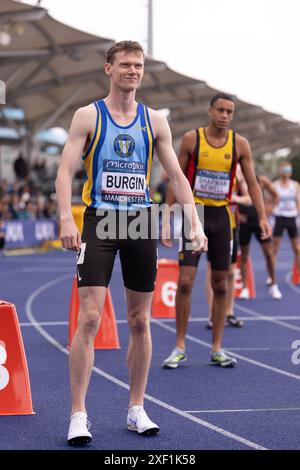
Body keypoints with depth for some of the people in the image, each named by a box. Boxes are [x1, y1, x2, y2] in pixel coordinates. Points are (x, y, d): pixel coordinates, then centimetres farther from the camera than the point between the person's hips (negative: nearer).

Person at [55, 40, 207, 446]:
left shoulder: (155, 122, 9)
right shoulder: (88, 116, 1)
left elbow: (176, 176, 10)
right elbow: (65, 172, -6)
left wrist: (194, 223, -1)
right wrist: (66, 218, -21)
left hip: (141, 222, 3)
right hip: (100, 221, -3)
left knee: (140, 321, 7)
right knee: (89, 318, -11)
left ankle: (137, 409, 19)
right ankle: (78, 415, -5)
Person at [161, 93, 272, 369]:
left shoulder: (240, 144, 0)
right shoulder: (192, 139, -5)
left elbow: (252, 183, 3)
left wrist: (263, 217, -9)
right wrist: (167, 220, -4)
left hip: (221, 216, 2)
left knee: (221, 284, 5)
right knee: (185, 281, -10)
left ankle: (217, 349, 13)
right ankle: (180, 348, 0)